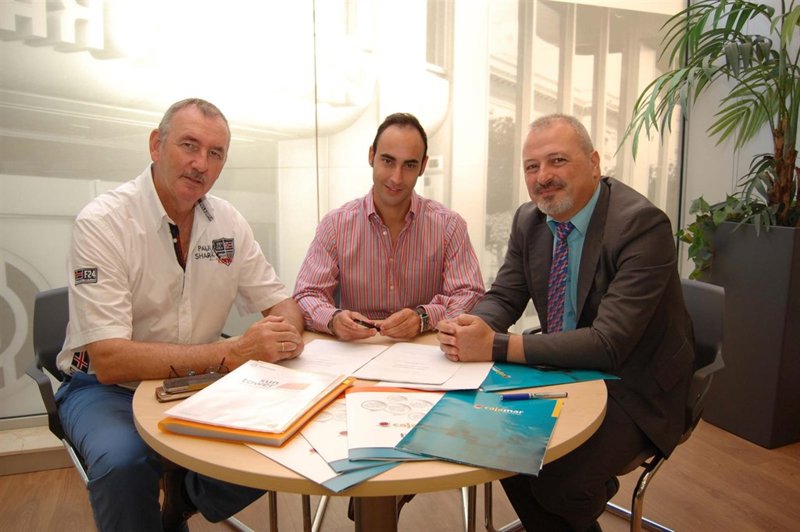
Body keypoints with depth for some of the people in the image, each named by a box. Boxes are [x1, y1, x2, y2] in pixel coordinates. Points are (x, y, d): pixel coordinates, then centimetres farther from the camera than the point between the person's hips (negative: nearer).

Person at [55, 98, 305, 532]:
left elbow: (281, 302, 3)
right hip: (108, 387, -4)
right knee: (123, 460, -34)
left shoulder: (228, 222, -2)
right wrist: (233, 352, -32)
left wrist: (286, 330, -22)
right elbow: (110, 361, -25)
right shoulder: (102, 222, -18)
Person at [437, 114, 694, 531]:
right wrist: (471, 329, -22)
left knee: (561, 480, -23)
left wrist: (497, 346, -33)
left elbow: (609, 344, -29)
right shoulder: (529, 220, -2)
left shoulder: (642, 224, -23)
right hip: (566, 370, 6)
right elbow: (502, 297, 2)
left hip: (631, 387, -6)